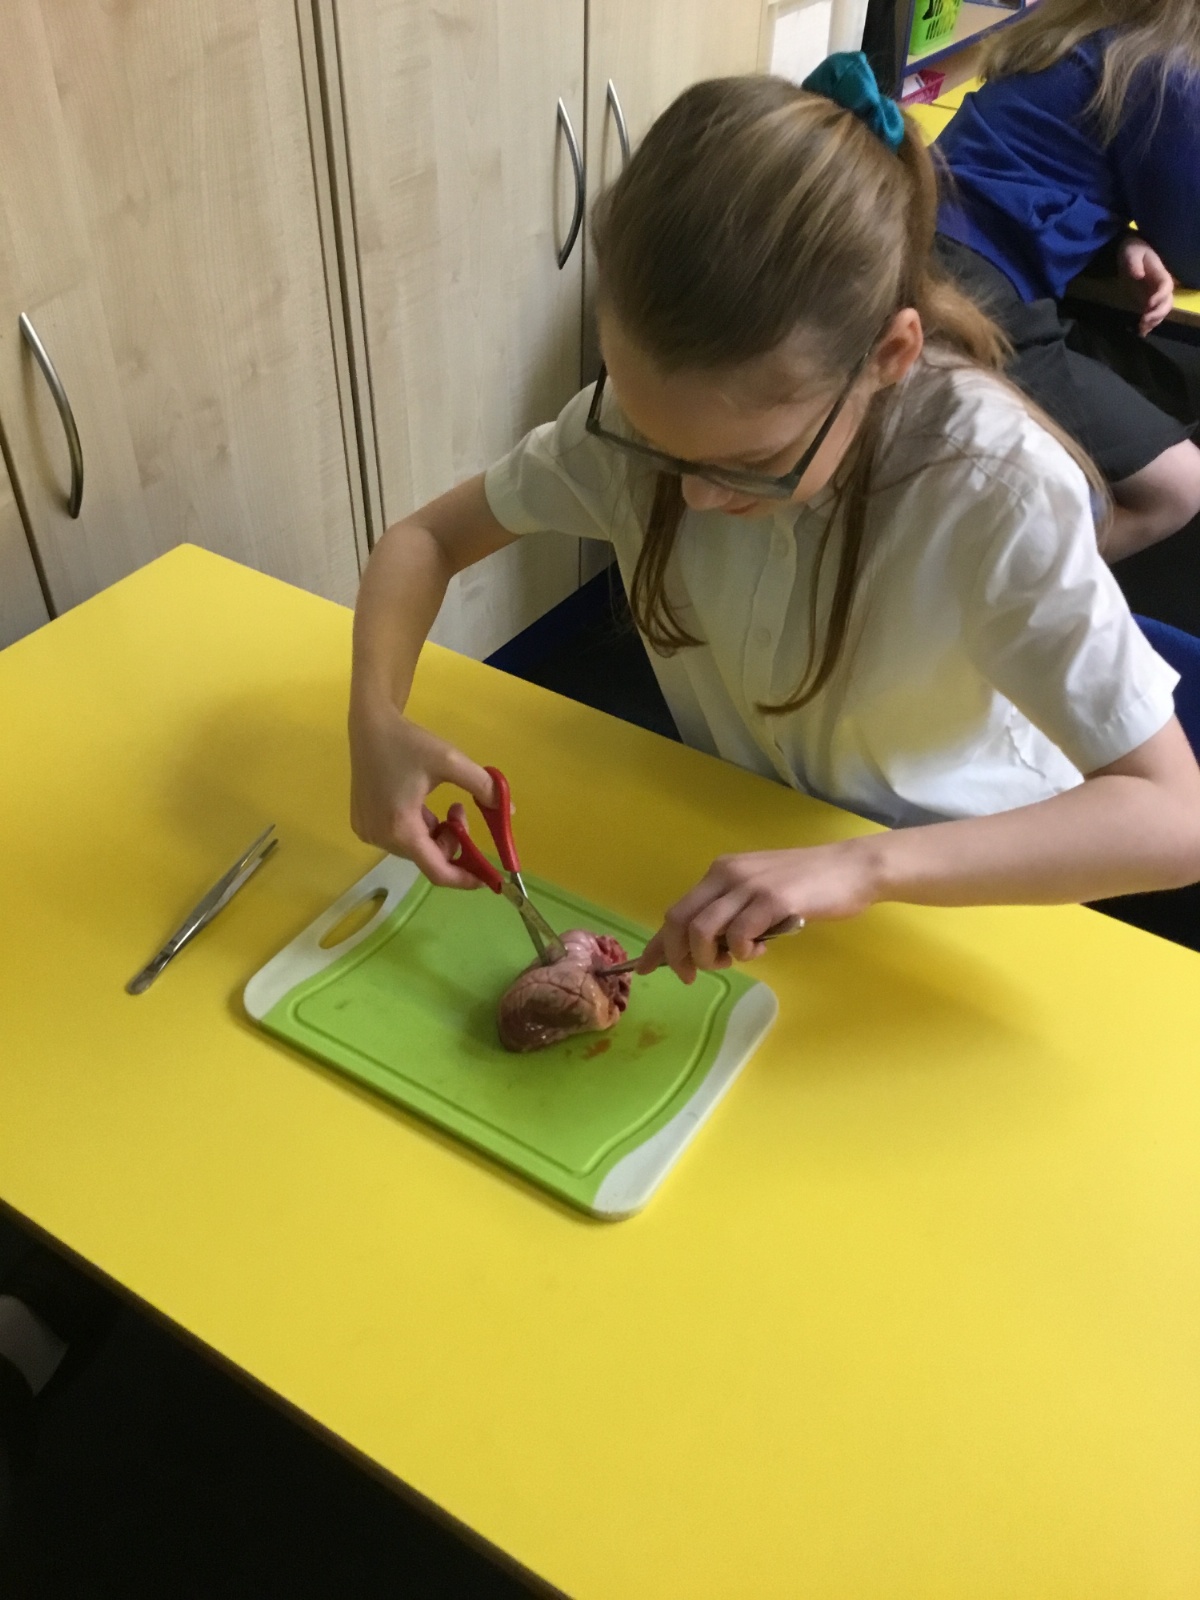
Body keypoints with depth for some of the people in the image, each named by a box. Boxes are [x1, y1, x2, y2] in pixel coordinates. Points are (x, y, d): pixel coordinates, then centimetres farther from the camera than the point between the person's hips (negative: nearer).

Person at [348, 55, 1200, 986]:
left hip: (959, 883, -2)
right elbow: (426, 539, -6)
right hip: (735, 844, 3)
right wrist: (378, 718, -24)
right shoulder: (652, 410, -17)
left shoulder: (996, 488, -27)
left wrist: (863, 868, -41)